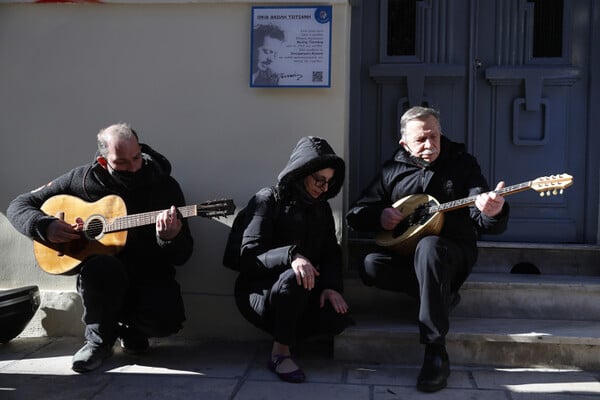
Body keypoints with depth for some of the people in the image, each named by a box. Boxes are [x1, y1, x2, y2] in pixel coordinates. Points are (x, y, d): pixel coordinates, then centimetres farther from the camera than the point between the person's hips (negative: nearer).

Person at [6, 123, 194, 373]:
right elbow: (19, 205, 6)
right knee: (99, 266, -37)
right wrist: (45, 226, -15)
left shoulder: (164, 185, -3)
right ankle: (99, 339, -6)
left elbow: (182, 256, -4)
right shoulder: (82, 179, -1)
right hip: (104, 276, 0)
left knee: (167, 320, -31)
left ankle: (131, 330, 9)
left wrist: (171, 238, -28)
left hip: (150, 278, 0)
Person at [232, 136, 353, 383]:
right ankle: (280, 352, -17)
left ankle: (287, 333, 4)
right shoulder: (268, 201, -9)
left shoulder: (321, 207, 10)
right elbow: (249, 258, -19)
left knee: (338, 317, -25)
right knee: (294, 278, -37)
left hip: (303, 297, 5)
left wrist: (332, 286, -16)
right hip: (261, 292, -5)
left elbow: (332, 253, 5)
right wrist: (291, 255, -36)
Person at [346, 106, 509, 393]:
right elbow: (355, 215, 9)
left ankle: (436, 354, -35)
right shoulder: (392, 169, 6)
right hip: (405, 251, 3)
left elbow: (485, 223, -10)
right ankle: (441, 294, -9)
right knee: (370, 266, -28)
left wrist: (492, 213, -35)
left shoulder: (462, 163, 0)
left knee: (429, 246, -39)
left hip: (453, 251, -3)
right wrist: (379, 216, -14)